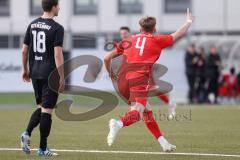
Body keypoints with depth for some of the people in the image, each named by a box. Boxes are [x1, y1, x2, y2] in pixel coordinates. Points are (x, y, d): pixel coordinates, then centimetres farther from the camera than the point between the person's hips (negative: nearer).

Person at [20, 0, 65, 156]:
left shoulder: (32, 25, 7)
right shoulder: (57, 28, -12)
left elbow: (24, 51, 11)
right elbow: (57, 54, -17)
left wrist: (26, 70, 22)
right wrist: (62, 77, -13)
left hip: (35, 73, 6)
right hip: (50, 74, -6)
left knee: (41, 107, 19)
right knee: (47, 110, 1)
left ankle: (27, 133, -4)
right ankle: (43, 148, 4)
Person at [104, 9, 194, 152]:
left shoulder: (129, 40, 22)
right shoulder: (156, 40, 12)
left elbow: (107, 58, 20)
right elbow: (179, 34, 26)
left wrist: (110, 73, 37)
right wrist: (189, 21, 43)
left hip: (123, 80, 6)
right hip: (140, 78, -6)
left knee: (147, 110, 19)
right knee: (138, 112, -18)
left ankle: (163, 142, 19)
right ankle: (119, 123, -48)